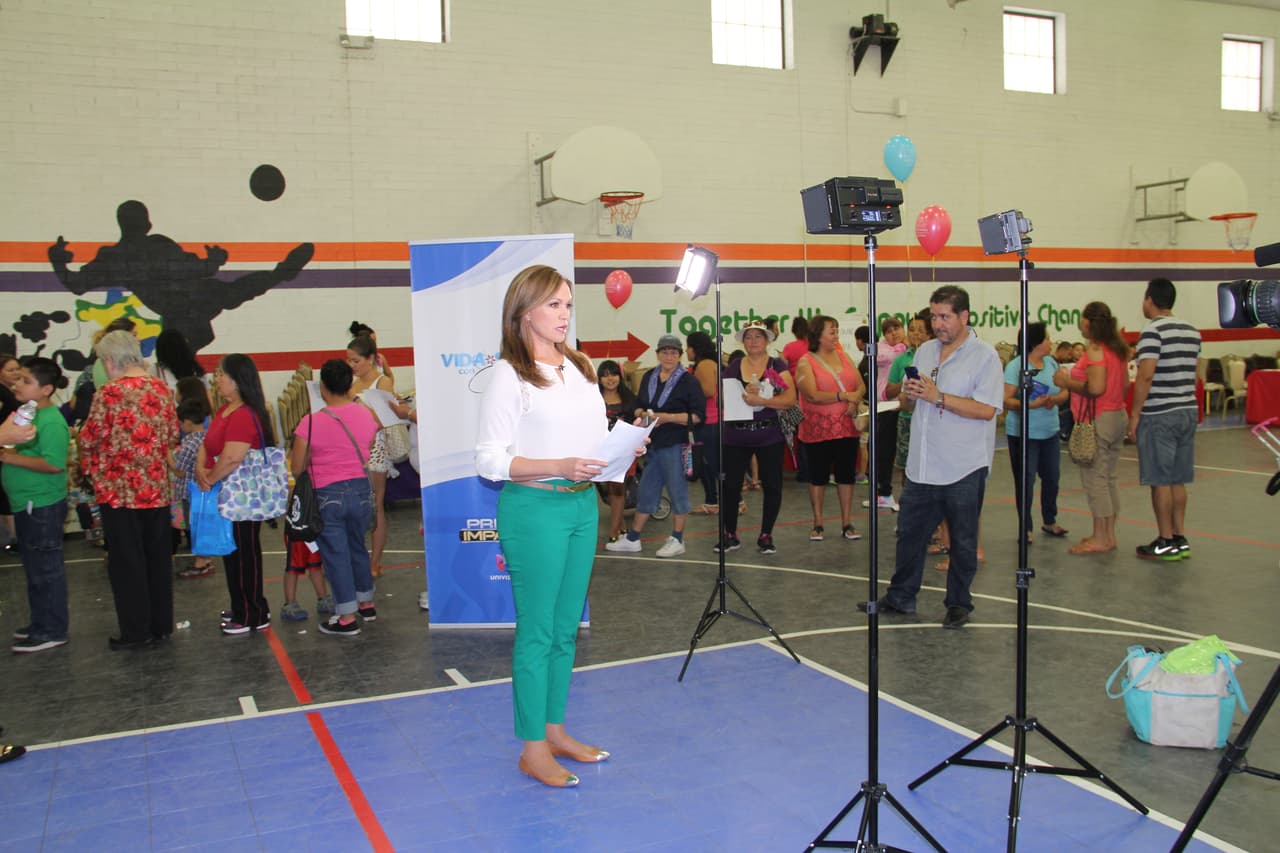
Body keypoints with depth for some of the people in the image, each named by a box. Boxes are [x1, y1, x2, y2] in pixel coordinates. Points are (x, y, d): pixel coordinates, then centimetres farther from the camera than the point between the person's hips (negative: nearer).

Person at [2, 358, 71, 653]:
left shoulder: (51, 422, -19)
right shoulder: (27, 414, 11)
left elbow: (53, 463, -28)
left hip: (43, 506, -10)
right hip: (27, 504, 10)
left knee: (46, 569, 0)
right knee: (35, 568, 18)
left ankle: (52, 631, 9)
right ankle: (41, 623, 30)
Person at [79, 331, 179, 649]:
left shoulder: (110, 392, -14)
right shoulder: (161, 388, 2)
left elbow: (89, 439, -11)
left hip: (119, 489, -5)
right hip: (157, 488, 5)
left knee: (126, 561, 4)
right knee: (158, 557, 13)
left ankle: (136, 631, 10)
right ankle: (161, 624, 22)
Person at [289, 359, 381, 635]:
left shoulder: (311, 422, -14)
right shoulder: (366, 414, -2)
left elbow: (297, 466, -8)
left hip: (328, 495, -4)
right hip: (361, 490, 4)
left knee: (335, 554, 5)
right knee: (357, 547, 22)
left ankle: (347, 617, 8)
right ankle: (366, 603, 35)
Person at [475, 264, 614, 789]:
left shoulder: (580, 368, 13)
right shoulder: (509, 373, -9)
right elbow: (490, 460, -14)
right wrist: (559, 467, -23)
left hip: (583, 506, 7)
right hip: (534, 509, -7)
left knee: (567, 627, 15)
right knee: (537, 631, 1)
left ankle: (554, 730, 29)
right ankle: (532, 750, 14)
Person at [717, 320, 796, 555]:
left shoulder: (778, 366, 1)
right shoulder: (733, 367, 9)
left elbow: (790, 399, -10)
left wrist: (760, 400, -21)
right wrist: (742, 394, -16)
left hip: (769, 436, -2)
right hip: (736, 436, 2)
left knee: (772, 485, 2)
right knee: (730, 485, 3)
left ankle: (766, 536, 16)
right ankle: (730, 535, 17)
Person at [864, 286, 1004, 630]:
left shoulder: (984, 356, -7)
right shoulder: (924, 351, 12)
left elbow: (987, 409, -19)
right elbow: (908, 404, 18)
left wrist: (938, 397, -21)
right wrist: (909, 394, -5)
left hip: (963, 469, -6)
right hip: (922, 466, 6)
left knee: (963, 540, 6)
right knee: (909, 532, 12)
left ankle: (958, 604, 20)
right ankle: (900, 597, 25)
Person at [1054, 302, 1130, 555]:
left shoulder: (1094, 349, -16)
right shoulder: (1117, 348, 12)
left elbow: (1095, 387, -26)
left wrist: (1067, 382, -11)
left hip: (1098, 421, -9)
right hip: (1117, 417, 10)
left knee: (1094, 479, -3)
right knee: (1110, 477, 14)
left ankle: (1100, 538, 1)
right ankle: (1109, 534, 21)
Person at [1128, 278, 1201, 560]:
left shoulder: (1153, 331, -13)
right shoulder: (1192, 331, 12)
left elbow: (1145, 376, -18)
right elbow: (1193, 374, 17)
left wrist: (1135, 413, -12)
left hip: (1159, 416, -8)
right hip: (1188, 410, 8)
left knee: (1160, 481, -1)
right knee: (1177, 480, 13)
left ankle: (1166, 543, 4)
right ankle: (1180, 538, 18)